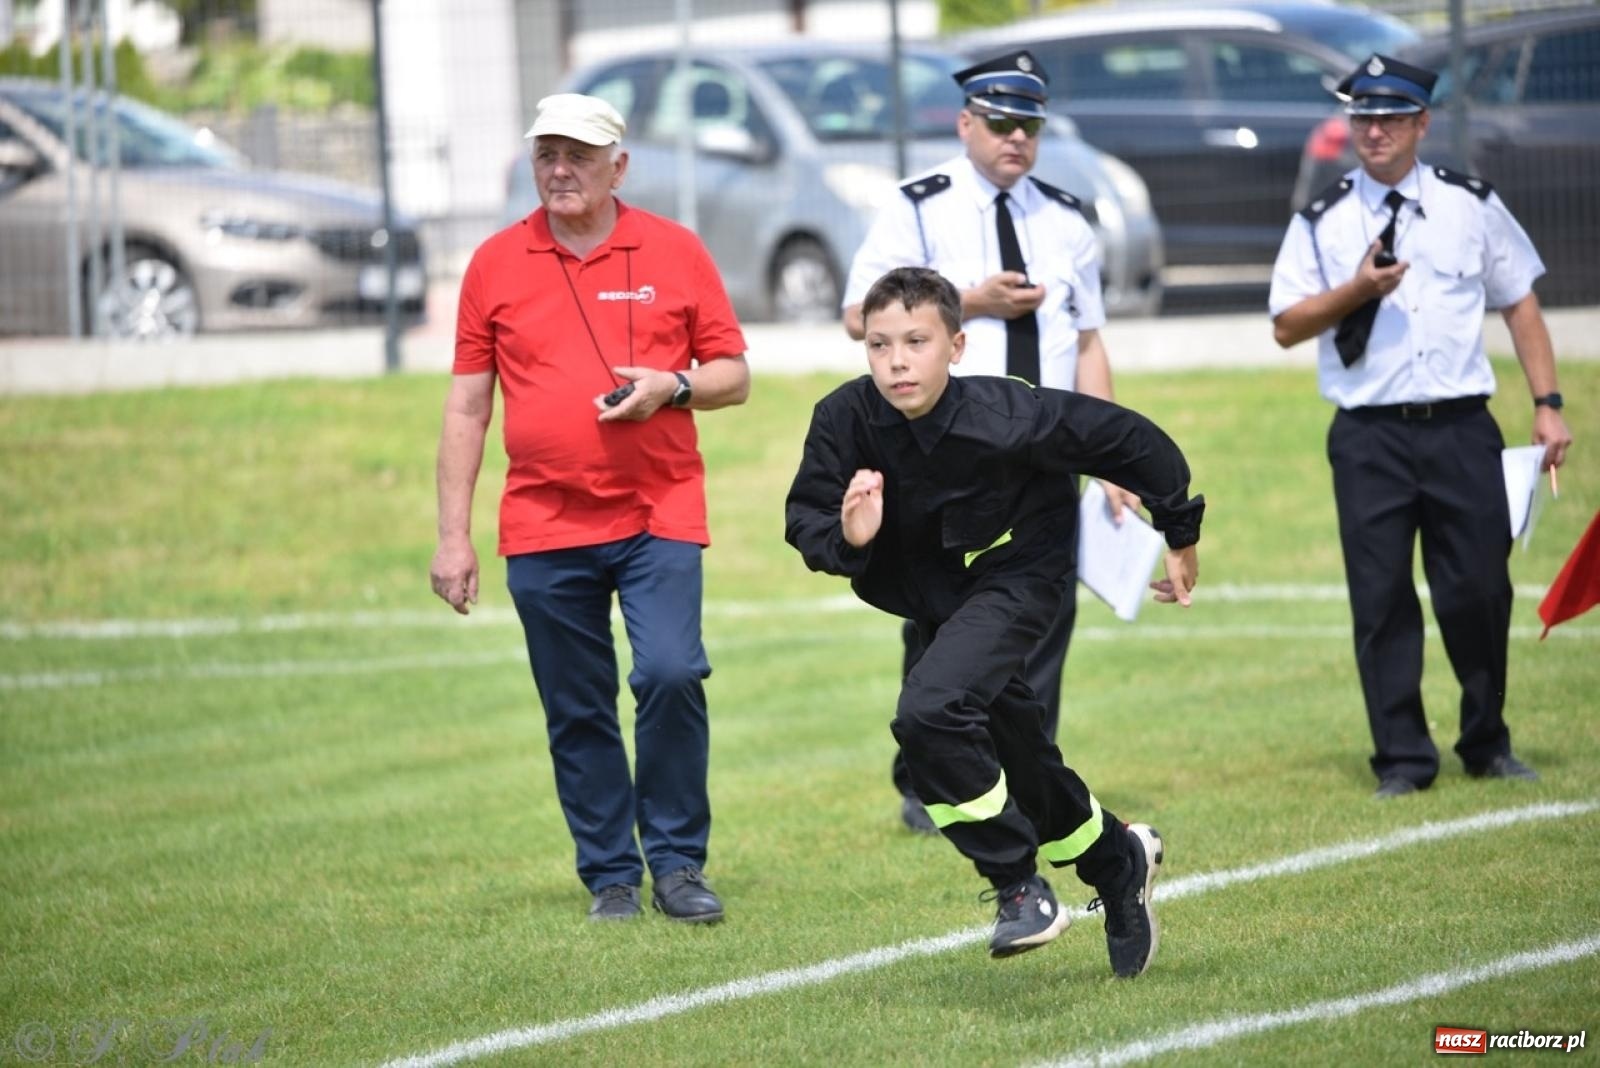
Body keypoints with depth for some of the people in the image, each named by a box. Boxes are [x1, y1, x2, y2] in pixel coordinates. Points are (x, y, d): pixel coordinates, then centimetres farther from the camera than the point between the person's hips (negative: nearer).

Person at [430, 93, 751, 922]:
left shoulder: (674, 252, 5)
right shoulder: (495, 264, 7)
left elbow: (733, 375, 9)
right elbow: (467, 407, 8)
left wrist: (673, 388, -13)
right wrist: (453, 536, 4)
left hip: (658, 513, -1)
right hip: (543, 526, 1)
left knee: (671, 674, -17)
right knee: (577, 714, 3)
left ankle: (676, 862, -2)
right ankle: (610, 876, 15)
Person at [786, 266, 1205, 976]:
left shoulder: (1000, 418, -30)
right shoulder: (845, 419, -22)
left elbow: (1127, 439, -17)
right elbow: (803, 519, -11)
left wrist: (1179, 535, -5)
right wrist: (846, 537, -34)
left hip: (1015, 576, -6)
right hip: (935, 597, 6)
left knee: (930, 712, -29)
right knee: (1017, 758, 19)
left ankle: (1019, 885, -15)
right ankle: (1117, 860, 45)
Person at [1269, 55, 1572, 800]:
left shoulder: (1472, 205, 9)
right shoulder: (1321, 222, 7)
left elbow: (1520, 304, 11)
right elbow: (1286, 326, 4)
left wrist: (1547, 404, 3)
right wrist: (1356, 290, -13)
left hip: (1462, 432, 1)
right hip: (1369, 438, -1)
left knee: (1480, 590, 1)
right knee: (1381, 597, -2)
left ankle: (1487, 745, 16)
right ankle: (1403, 760, 5)